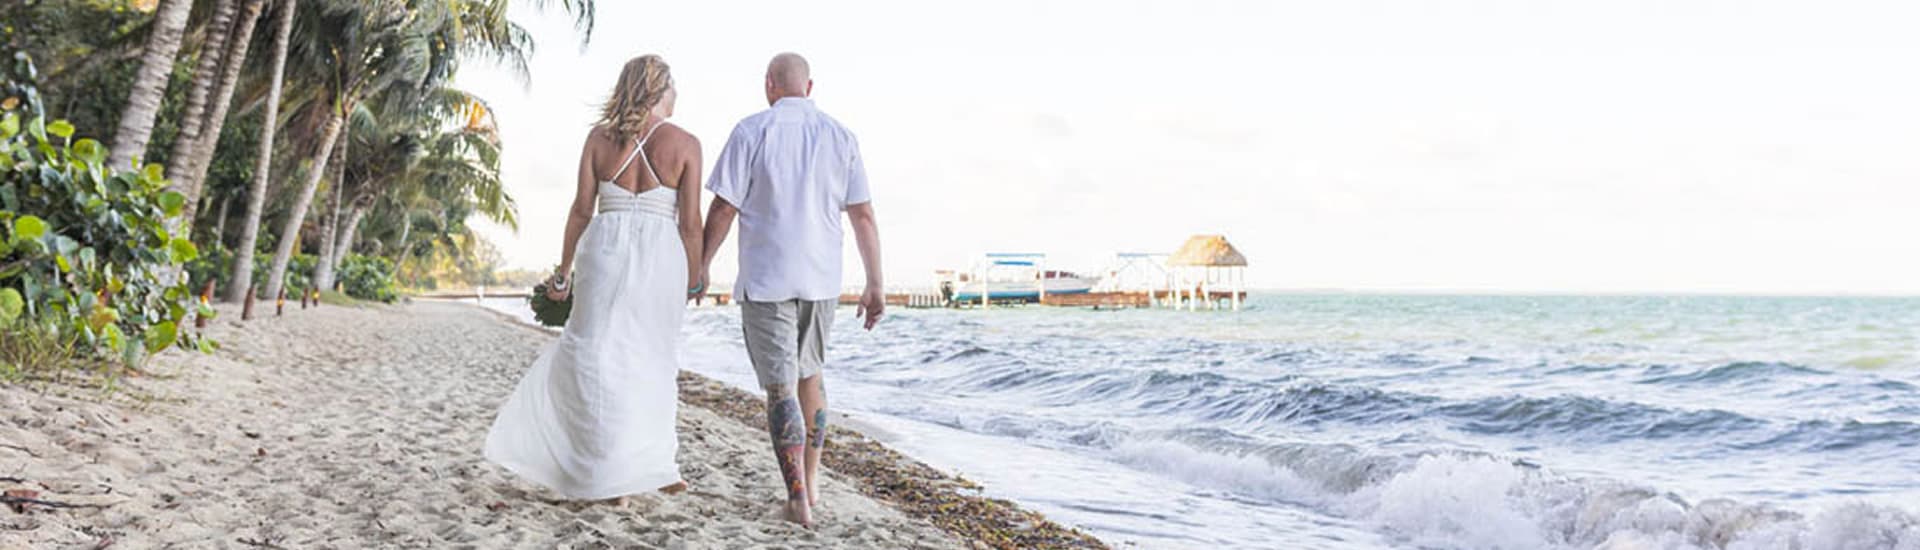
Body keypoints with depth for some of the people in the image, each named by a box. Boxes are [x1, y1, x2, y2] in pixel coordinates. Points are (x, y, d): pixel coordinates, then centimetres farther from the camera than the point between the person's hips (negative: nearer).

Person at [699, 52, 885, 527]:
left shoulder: (751, 132, -6)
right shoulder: (840, 137, 3)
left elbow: (723, 211, -8)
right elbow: (864, 217, 1)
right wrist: (875, 286, 6)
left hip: (765, 280, -3)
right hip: (821, 279, 4)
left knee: (780, 385, 0)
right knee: (810, 373, 21)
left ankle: (799, 500, -5)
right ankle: (810, 481, 25)